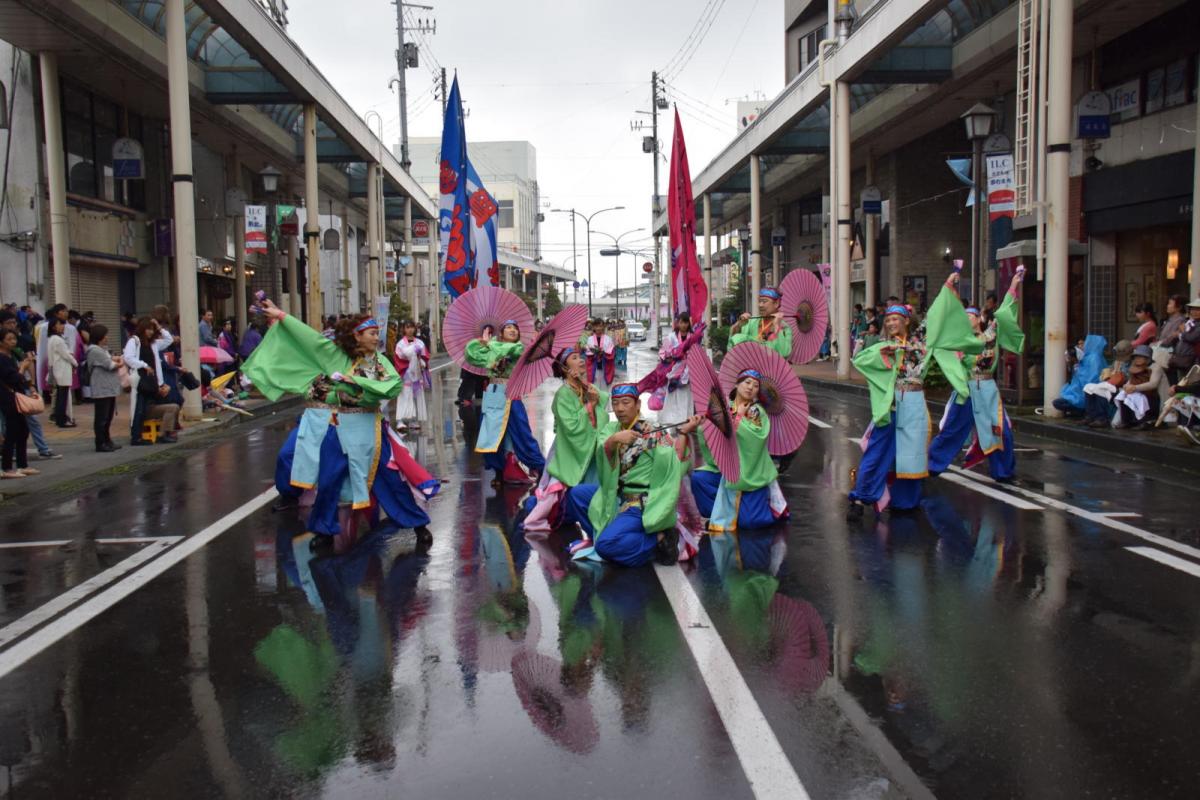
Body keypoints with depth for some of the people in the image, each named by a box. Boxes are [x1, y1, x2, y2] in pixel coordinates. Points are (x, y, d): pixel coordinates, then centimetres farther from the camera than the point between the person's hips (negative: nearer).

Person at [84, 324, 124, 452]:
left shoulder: (102, 349, 19)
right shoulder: (95, 350, -14)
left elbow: (110, 361, 18)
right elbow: (110, 365, -15)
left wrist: (114, 360, -4)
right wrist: (118, 363, 5)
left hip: (109, 389, 10)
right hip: (102, 390, -10)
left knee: (107, 418, 15)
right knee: (101, 418, -5)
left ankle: (107, 441, 23)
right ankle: (100, 444, -1)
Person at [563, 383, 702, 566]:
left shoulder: (654, 433, -12)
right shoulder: (610, 429, 3)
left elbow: (674, 464, -25)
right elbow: (602, 454, -17)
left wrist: (684, 433, -33)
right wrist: (614, 439, -37)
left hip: (641, 503, -7)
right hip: (615, 494, 7)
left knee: (605, 545, -25)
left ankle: (659, 539, -11)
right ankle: (596, 534, 18)